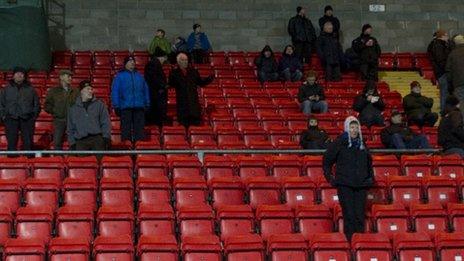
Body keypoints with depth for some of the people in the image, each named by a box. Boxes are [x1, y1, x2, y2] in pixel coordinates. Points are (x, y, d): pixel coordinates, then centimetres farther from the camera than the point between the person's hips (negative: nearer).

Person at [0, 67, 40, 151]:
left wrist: (34, 115, 5)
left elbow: (36, 104, 16)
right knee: (11, 143, -2)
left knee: (28, 142, -2)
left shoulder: (30, 90, 13)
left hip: (27, 119, 0)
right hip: (11, 119, 0)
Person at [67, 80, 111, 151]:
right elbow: (70, 129, 19)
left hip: (97, 139, -1)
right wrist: (72, 143, 6)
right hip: (81, 142, 1)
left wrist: (106, 138, -5)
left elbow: (106, 123, 8)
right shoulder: (73, 109, 19)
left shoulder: (99, 104, 15)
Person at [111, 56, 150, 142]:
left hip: (139, 107, 3)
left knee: (139, 128, 1)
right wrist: (116, 106, -7)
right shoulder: (120, 76, 7)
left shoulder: (139, 76, 19)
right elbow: (114, 92, 1)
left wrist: (147, 104, 11)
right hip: (125, 107, -3)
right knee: (126, 128, -3)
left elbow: (146, 90, 19)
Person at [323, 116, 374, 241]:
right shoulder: (339, 143, 0)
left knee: (360, 214, 0)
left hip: (361, 184, 4)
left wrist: (370, 177, 19)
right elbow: (326, 160, 8)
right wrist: (329, 177, 3)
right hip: (345, 184, -4)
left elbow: (369, 162, 29)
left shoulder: (362, 144, 14)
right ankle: (350, 239, -3)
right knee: (349, 214, -7)